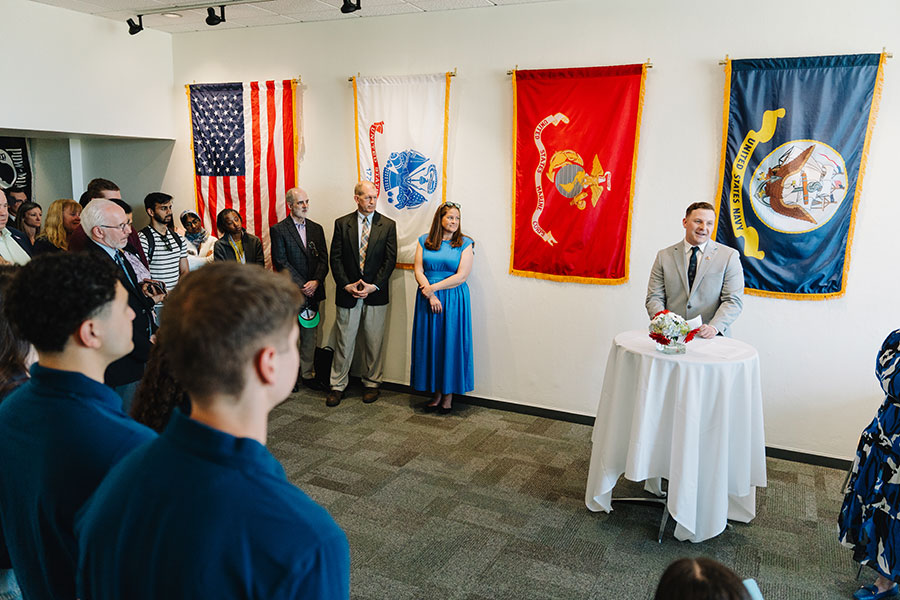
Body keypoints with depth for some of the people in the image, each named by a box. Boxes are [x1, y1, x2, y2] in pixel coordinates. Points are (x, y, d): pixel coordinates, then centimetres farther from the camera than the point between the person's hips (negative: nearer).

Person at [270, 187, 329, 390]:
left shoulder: (316, 228, 11)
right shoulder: (278, 230, -3)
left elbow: (323, 259, 7)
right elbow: (281, 262, -9)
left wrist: (316, 281, -10)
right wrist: (302, 286, -14)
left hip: (313, 291, 4)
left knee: (310, 335, 10)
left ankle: (307, 374, 20)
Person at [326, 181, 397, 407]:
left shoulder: (388, 225, 3)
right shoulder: (342, 223, 4)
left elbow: (390, 259, -2)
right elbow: (335, 258, 1)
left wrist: (374, 285, -11)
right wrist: (346, 285, -10)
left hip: (376, 294, 0)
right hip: (348, 293, 0)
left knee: (373, 342, 8)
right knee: (344, 342, 4)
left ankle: (371, 384, 22)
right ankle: (337, 386, 14)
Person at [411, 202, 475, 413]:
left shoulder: (465, 243, 0)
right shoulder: (425, 241, 7)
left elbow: (461, 276, -8)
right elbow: (418, 271, 0)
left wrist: (433, 288, -12)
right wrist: (430, 296, -12)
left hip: (454, 300, -2)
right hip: (427, 300, 2)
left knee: (451, 344, 1)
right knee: (430, 343, 4)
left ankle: (449, 393, 13)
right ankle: (436, 392, 16)